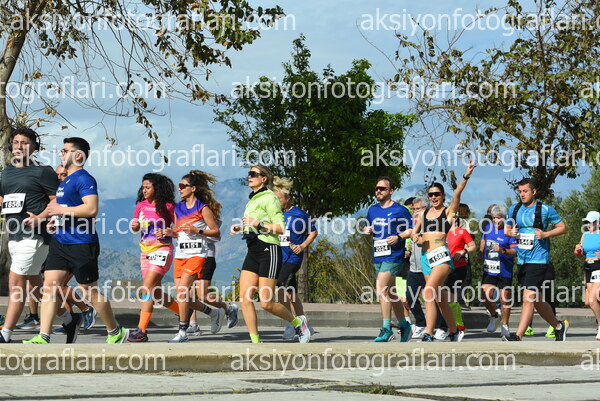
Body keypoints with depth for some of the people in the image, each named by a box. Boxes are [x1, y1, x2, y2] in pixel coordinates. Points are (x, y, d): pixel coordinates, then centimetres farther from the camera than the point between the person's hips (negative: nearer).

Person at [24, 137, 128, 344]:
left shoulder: (84, 179, -12)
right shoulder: (65, 182, 18)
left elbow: (91, 209, -24)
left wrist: (61, 210, -19)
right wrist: (57, 220, 15)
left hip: (81, 244, -9)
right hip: (60, 242, 9)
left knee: (90, 291, 0)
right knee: (50, 284, -2)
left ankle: (116, 332, 17)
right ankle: (43, 337, -5)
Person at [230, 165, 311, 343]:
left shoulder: (269, 198, -8)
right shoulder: (253, 200, 19)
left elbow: (280, 228, -14)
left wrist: (258, 224, -19)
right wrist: (240, 228, 15)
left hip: (268, 250, -9)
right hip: (253, 252, 9)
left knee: (266, 303, -9)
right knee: (244, 297, -5)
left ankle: (298, 322, 15)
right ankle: (256, 342, -3)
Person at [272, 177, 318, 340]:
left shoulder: (299, 214, -4)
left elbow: (313, 232, 3)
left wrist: (303, 246, -10)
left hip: (293, 257, -7)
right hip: (279, 257, 7)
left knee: (281, 288, -21)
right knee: (291, 293, 10)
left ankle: (290, 325, -14)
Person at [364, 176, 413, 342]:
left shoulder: (400, 210, -3)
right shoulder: (372, 210, 15)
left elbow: (411, 230, -1)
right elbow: (370, 227, 26)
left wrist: (398, 237, -17)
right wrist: (368, 230, 3)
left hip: (393, 255, -7)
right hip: (378, 255, 7)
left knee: (382, 289, -20)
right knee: (390, 292, 13)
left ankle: (386, 329, -18)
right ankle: (404, 325, 27)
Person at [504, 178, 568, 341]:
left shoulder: (545, 209, -5)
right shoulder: (514, 209, 11)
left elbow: (562, 227, 1)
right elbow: (507, 229, 22)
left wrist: (546, 234, -14)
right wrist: (510, 232, -2)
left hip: (538, 260, -7)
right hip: (522, 261, 7)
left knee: (528, 298, -15)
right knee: (538, 301, 14)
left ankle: (518, 337, -18)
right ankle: (559, 326, 34)